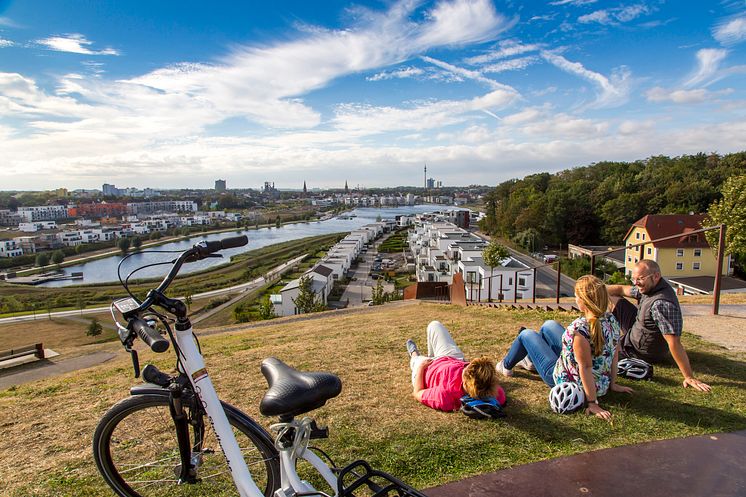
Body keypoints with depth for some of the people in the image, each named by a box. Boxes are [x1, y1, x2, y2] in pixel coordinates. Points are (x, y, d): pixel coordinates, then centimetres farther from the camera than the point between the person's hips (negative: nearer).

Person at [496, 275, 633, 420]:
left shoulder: (579, 328, -37)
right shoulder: (611, 320, -13)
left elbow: (586, 368, -33)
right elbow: (614, 355, -4)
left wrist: (592, 403, -24)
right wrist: (612, 384, 7)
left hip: (568, 382, -7)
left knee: (526, 334, 10)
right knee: (548, 325, 21)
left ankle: (506, 366, 39)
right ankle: (531, 360, 48)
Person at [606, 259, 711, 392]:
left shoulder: (662, 304, -40)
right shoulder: (650, 287, -11)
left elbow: (674, 343, -40)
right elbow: (621, 289, 4)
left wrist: (689, 377, -38)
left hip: (642, 351, -8)